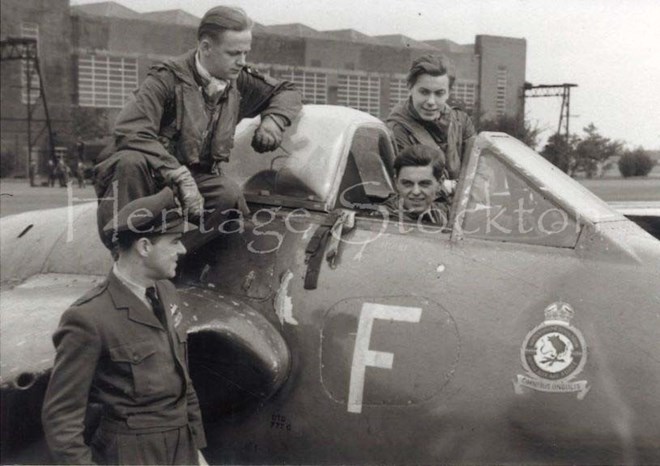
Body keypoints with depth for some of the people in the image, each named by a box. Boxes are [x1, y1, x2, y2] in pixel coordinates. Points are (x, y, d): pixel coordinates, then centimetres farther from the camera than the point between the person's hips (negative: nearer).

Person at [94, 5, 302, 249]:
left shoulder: (239, 82, 3)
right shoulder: (168, 79, -16)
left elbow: (286, 92, 19)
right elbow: (130, 132, -30)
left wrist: (272, 121, -5)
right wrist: (181, 177, -36)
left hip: (195, 176, 4)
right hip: (151, 175, -4)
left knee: (229, 193, -30)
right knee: (131, 160, -39)